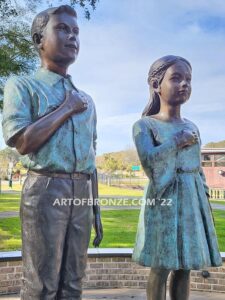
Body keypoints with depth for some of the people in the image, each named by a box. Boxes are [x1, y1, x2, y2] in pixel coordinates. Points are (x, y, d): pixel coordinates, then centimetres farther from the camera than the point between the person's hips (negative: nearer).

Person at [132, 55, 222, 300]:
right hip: (165, 201, -6)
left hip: (193, 200, 6)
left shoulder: (192, 127, 13)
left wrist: (205, 202, 14)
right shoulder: (144, 125, -5)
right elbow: (148, 161, -22)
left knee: (184, 268, 11)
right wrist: (178, 141, -13)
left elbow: (198, 169, 17)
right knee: (161, 268, 1)